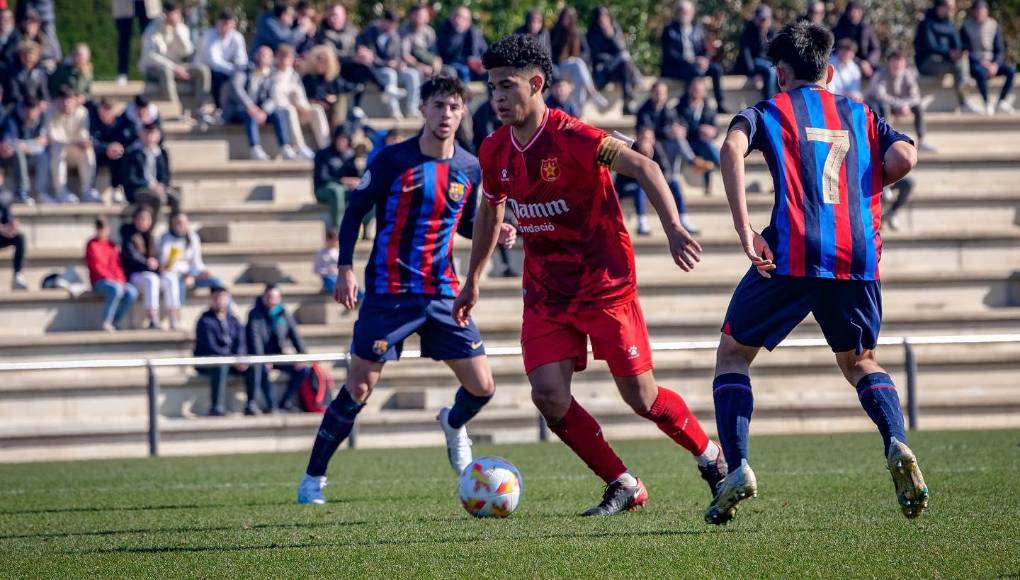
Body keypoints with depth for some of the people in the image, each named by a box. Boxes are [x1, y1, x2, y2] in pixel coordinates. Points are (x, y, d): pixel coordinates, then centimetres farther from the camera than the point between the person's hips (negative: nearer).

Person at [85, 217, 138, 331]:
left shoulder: (112, 245, 16)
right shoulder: (92, 245, -1)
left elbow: (118, 265, 13)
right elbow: (96, 267, -8)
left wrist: (121, 280, -6)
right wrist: (112, 279, -16)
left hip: (116, 281, 6)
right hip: (100, 281, -6)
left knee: (132, 292, -24)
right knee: (116, 290, -38)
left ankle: (114, 322, -14)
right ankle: (106, 323, -27)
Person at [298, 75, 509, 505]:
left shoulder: (470, 169, 4)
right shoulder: (394, 160, -9)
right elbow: (355, 211, -2)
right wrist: (345, 268, -11)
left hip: (442, 294, 4)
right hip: (388, 295, -4)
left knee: (482, 388, 1)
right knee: (358, 389, -7)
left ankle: (453, 425, 37)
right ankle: (313, 478, 7)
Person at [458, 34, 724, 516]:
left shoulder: (570, 137, -20)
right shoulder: (495, 152, 1)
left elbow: (643, 167, -26)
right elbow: (490, 212, 20)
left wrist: (673, 227, -39)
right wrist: (472, 281, 25)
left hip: (604, 286, -6)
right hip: (544, 292, 6)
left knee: (641, 397, -3)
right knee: (548, 396, -11)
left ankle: (711, 459, 23)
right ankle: (622, 487, 5)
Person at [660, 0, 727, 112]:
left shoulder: (698, 28, 14)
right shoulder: (669, 30, 0)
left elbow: (706, 50, 13)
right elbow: (670, 54, -9)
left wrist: (705, 60, -12)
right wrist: (690, 61, -21)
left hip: (696, 64, 5)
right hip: (674, 67, -5)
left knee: (716, 69, -22)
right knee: (696, 71, -35)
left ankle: (720, 104, -22)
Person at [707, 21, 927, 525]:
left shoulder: (769, 112, 12)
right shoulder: (861, 116, 20)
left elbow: (732, 147, -10)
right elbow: (905, 157, 1)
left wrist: (744, 229, -14)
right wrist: (858, 192, 19)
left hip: (791, 254, -3)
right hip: (858, 257, 3)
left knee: (733, 353, 15)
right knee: (859, 360, 25)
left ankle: (737, 469, -4)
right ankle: (897, 445, -4)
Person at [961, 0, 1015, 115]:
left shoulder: (994, 26, 5)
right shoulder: (966, 27, -3)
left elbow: (1000, 50, 5)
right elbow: (965, 50, -6)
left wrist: (995, 64, -16)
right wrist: (982, 62, -20)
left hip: (992, 63, 3)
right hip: (975, 63, -3)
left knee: (1011, 70, -24)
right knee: (980, 71, -39)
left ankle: (1002, 101, -18)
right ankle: (987, 103, -26)